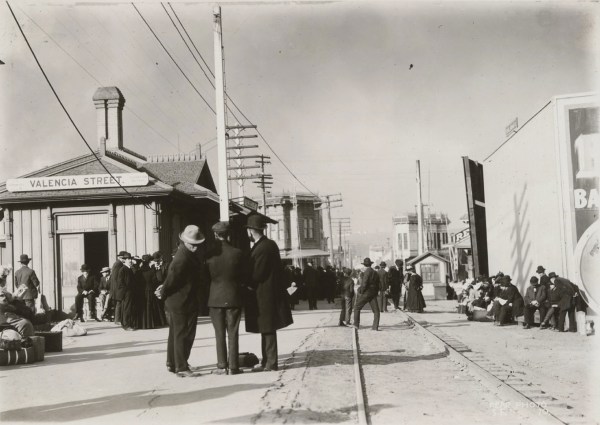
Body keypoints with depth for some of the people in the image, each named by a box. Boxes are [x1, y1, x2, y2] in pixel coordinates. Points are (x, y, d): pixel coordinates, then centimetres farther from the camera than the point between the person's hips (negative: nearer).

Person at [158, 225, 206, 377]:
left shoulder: (193, 253, 4)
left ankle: (171, 363, 31)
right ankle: (181, 368, 5)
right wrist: (163, 293, -5)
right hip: (183, 303, -10)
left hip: (178, 302, 10)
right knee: (184, 334, -2)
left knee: (176, 333, 19)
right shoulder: (182, 259, -28)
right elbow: (172, 279, -21)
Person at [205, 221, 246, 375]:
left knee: (219, 334, 9)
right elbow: (243, 276, 1)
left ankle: (222, 366, 10)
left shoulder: (209, 255, -7)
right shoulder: (237, 253, -9)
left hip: (215, 298, 1)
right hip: (233, 297, 0)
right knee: (233, 333, 5)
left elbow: (206, 277, 2)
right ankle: (233, 366, 6)